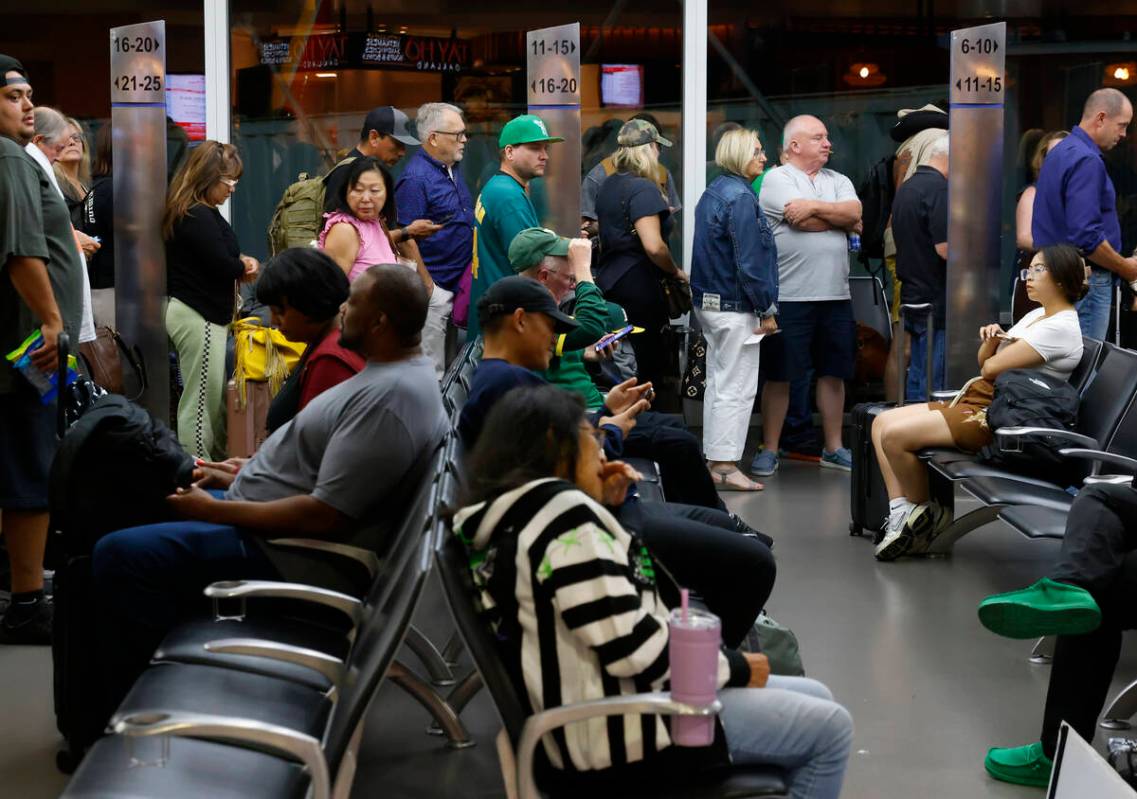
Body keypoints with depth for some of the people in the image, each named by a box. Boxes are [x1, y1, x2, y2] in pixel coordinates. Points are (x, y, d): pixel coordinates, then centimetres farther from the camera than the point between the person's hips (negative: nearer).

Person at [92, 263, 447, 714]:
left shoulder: (389, 399, -25)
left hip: (287, 556, -12)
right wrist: (241, 478, 13)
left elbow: (325, 515, -28)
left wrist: (215, 510, -19)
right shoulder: (394, 373, 8)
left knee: (120, 557, -20)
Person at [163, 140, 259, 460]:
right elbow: (224, 267, -21)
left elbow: (214, 255, 18)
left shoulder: (194, 212, 13)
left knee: (216, 397, 13)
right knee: (202, 401, -6)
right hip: (199, 317, -11)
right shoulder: (199, 217, -19)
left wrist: (239, 263, -2)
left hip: (191, 312, 11)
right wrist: (244, 266, 0)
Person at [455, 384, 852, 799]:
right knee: (830, 727, 1)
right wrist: (734, 666, -10)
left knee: (815, 699, 19)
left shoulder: (511, 517, 10)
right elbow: (633, 647, -25)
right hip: (624, 733, -10)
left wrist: (603, 509, 10)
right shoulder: (561, 512, -21)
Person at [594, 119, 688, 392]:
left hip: (609, 280, 9)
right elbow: (653, 246, -24)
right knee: (650, 365, -1)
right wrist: (676, 272, -8)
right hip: (638, 286, -9)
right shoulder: (643, 189, -15)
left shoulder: (609, 185, 13)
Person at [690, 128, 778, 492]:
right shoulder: (740, 198, -17)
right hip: (735, 308, -10)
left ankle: (714, 460, 20)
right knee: (736, 388, -4)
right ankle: (725, 466, -2)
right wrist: (766, 310, -13)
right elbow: (749, 263, -20)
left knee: (718, 383, 15)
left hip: (709, 303, 10)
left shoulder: (712, 192, 13)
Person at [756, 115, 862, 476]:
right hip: (789, 296, -5)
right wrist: (841, 215, -2)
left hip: (835, 296, 5)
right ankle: (769, 450, 10)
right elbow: (802, 220, -16)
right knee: (779, 375, 1)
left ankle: (834, 447, 21)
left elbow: (855, 212, -4)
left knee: (833, 372, 10)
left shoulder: (838, 181, 15)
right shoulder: (776, 179, -3)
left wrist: (815, 207, -12)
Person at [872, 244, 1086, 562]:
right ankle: (900, 515, -6)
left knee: (895, 435, -21)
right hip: (975, 400, 11)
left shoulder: (1061, 328, -15)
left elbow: (991, 368, -19)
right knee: (882, 423, 1)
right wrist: (991, 340, -4)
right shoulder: (1036, 315, 17)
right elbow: (984, 360, 18)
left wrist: (991, 358, 4)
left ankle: (923, 512, 0)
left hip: (997, 418, -11)